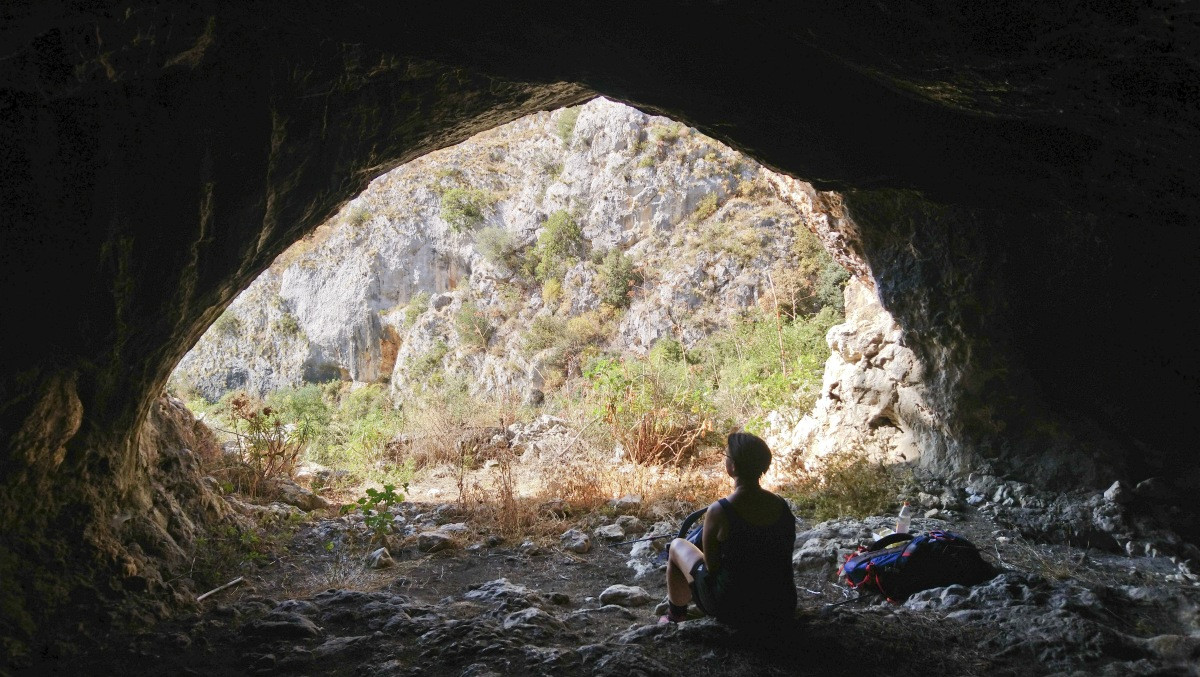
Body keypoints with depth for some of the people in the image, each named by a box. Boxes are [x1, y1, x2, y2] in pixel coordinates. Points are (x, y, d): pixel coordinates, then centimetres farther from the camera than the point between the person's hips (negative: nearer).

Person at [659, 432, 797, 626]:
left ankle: (675, 617, 34)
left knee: (677, 546, 17)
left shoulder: (718, 511, -24)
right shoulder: (783, 507, -8)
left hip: (732, 609, -4)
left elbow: (712, 566, -13)